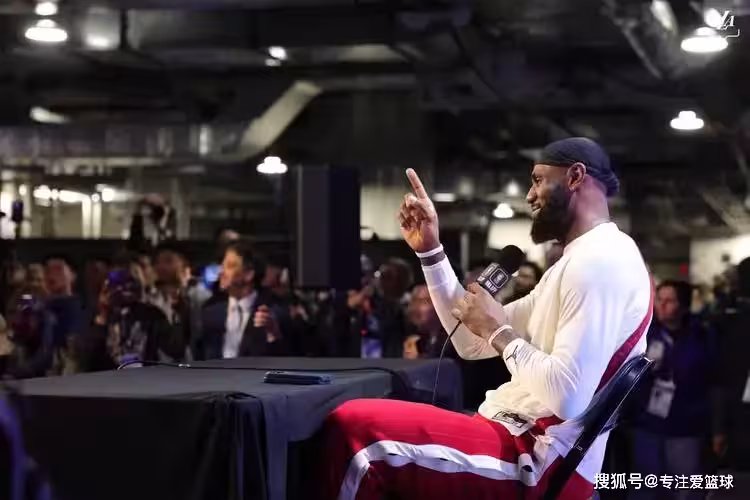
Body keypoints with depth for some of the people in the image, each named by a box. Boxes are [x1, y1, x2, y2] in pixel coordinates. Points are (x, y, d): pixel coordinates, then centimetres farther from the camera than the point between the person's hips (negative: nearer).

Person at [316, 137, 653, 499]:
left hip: (538, 462, -11)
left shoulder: (599, 260, -15)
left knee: (353, 430, -21)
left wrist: (499, 332, -11)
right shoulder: (578, 263, 20)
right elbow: (472, 344, 21)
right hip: (524, 439, 11)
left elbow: (567, 397, -26)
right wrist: (430, 251, 15)